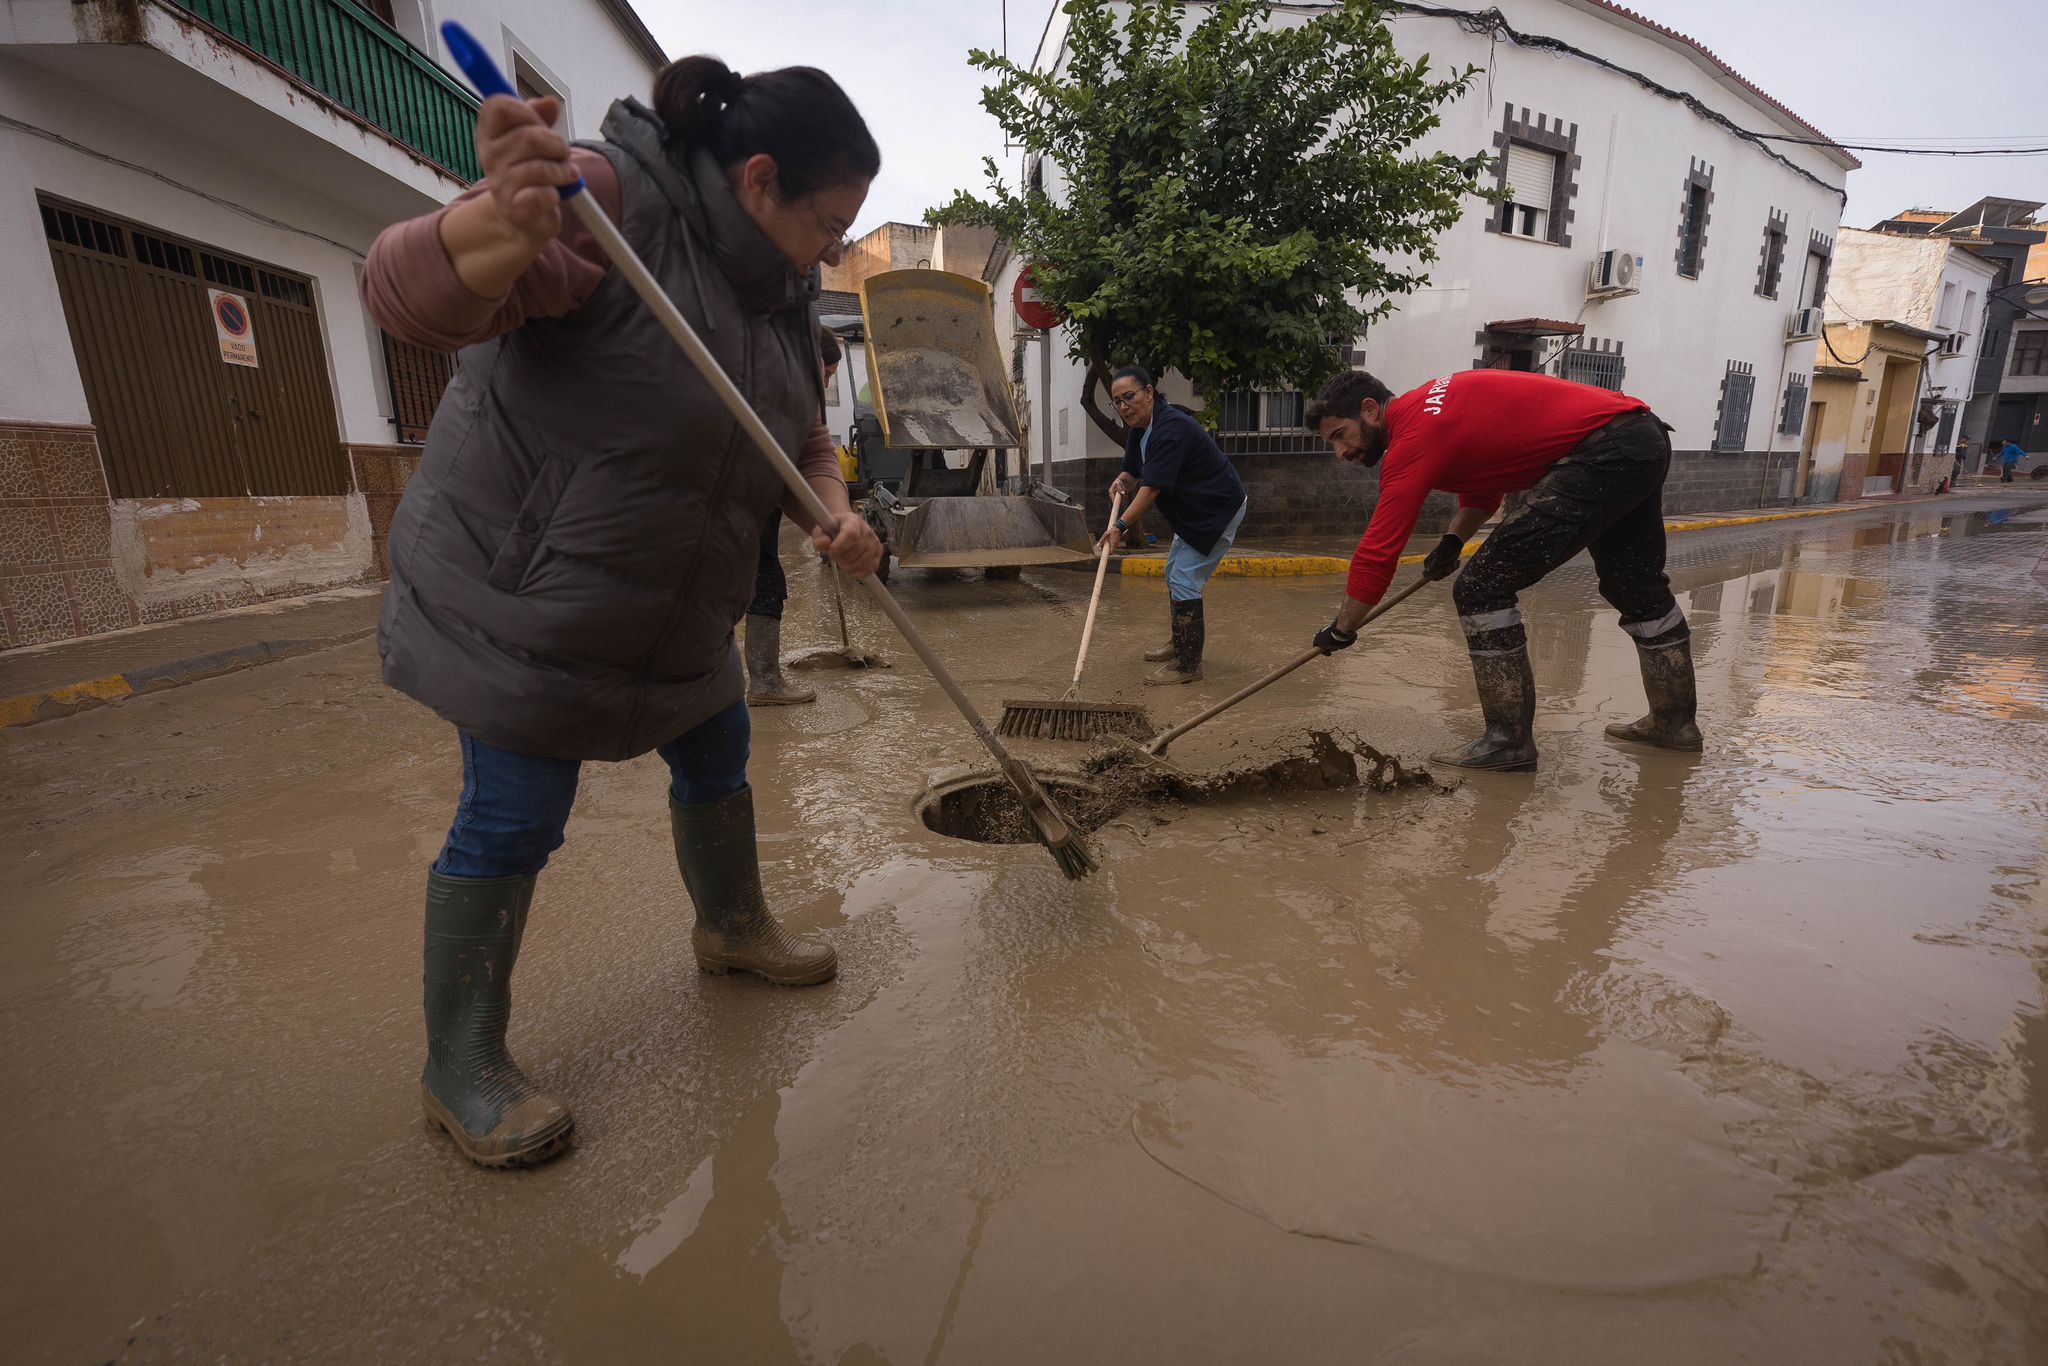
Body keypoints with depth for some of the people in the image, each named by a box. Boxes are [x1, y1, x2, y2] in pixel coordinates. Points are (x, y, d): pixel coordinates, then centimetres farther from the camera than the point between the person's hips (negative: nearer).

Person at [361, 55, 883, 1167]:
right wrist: (499, 229, -51)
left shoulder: (779, 295, 5)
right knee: (512, 820, -2)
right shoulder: (609, 199, -21)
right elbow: (410, 295, -30)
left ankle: (732, 927, 42)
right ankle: (460, 1069, 18)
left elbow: (804, 445, 9)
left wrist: (835, 516, -13)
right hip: (518, 594, -8)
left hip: (674, 607, 8)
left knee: (717, 760, 17)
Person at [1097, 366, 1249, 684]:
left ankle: (1188, 665, -7)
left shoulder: (1171, 429, -27)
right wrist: (1122, 481, -12)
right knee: (1173, 573, 20)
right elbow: (1133, 471, 12)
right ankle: (1181, 643, 37)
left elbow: (1152, 488, -33)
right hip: (1195, 512, 11)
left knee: (1184, 581, -14)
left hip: (1219, 511, -11)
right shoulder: (1138, 429, 4)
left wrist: (1121, 526, -37)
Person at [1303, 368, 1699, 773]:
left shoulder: (1413, 438, -15)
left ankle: (1509, 741, -4)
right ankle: (1676, 721, 44)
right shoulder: (1430, 403, 13)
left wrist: (1341, 631, -6)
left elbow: (1377, 552, -15)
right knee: (1636, 586, 26)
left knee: (1481, 588, -11)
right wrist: (1453, 540, 12)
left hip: (1604, 456, -11)